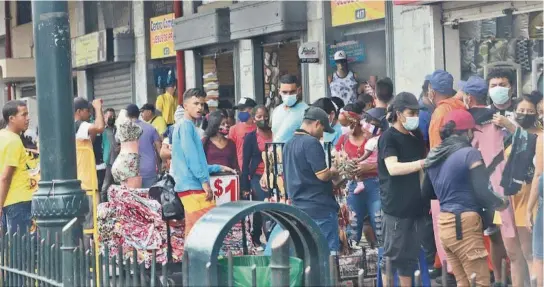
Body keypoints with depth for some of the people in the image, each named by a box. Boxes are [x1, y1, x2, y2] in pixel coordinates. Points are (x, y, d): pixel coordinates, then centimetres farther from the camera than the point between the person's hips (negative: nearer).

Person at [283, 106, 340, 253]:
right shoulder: (311, 142, -14)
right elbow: (322, 175, -17)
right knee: (330, 251, -4)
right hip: (320, 207, -8)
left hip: (299, 206, 9)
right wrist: (334, 172, 2)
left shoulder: (289, 144, 13)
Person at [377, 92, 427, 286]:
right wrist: (423, 162, -32)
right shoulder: (388, 137, -8)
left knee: (410, 256, 9)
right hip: (395, 207, -6)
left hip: (415, 205, 6)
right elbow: (393, 168, -24)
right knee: (392, 255, -1)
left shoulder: (417, 136, 12)